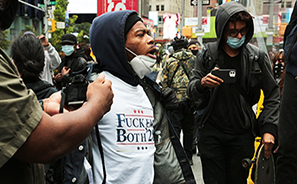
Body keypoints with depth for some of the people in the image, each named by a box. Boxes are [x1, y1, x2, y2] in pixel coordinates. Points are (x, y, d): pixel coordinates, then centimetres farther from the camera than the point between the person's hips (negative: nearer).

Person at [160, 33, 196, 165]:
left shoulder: (169, 61, 0)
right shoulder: (194, 59, 2)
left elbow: (163, 82, 0)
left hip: (175, 100, -1)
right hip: (190, 100, 2)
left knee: (175, 128, 4)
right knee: (189, 129, 11)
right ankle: (188, 157, 19)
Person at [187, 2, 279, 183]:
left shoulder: (258, 57, 0)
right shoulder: (207, 54, -1)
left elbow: (273, 95, 3)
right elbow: (191, 91, 2)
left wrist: (269, 128, -8)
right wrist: (202, 83, -22)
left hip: (242, 134, 0)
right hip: (211, 133, 0)